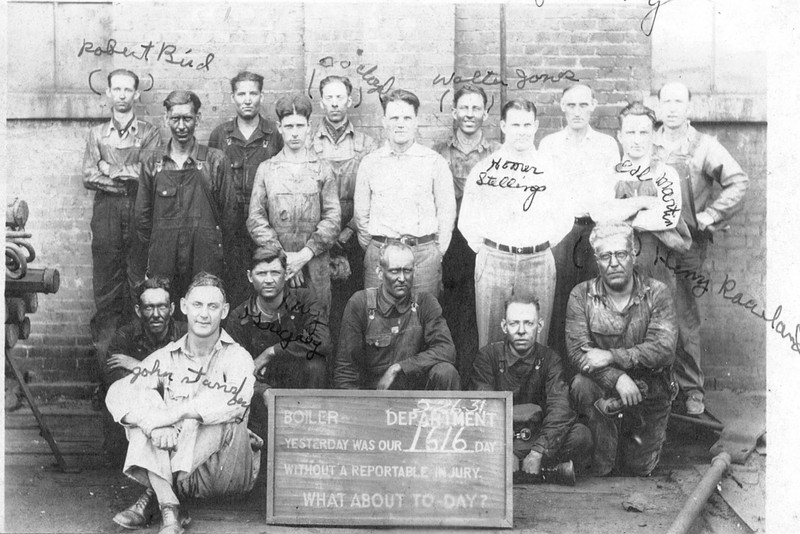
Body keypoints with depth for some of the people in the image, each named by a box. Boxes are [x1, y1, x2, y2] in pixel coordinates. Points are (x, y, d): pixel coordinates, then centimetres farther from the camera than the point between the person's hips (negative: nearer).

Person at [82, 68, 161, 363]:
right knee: (106, 275, 0)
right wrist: (128, 179, -6)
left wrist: (110, 169, -4)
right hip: (106, 210, 2)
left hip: (139, 211, -2)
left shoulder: (149, 133, 9)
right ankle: (105, 336, 4)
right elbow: (89, 177, 4)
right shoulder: (97, 133, 16)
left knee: (139, 276, -3)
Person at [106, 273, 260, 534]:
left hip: (223, 474, -3)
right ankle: (169, 508, -26)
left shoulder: (237, 358, -5)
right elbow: (118, 393, -9)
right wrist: (153, 424, -28)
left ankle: (153, 495, -20)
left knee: (213, 415, -28)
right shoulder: (167, 357, 5)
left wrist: (167, 415, -27)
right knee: (145, 398, -16)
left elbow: (230, 403, -26)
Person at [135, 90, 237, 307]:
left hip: (205, 261, -1)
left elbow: (228, 210, 3)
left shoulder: (216, 161, 1)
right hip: (162, 263, 2)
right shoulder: (153, 163, 8)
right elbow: (143, 214, 14)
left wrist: (221, 253, 3)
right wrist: (155, 249, 12)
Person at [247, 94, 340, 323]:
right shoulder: (266, 169, 8)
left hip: (315, 265, 0)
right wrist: (282, 257, -11)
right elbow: (255, 219, 1)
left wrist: (304, 254, -13)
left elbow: (333, 218, -1)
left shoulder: (323, 169, 6)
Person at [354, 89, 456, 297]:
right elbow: (361, 213, 13)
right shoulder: (370, 163, 7)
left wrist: (438, 251, 5)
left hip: (424, 252, -1)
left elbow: (447, 212, 6)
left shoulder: (435, 162, 3)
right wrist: (370, 249, 10)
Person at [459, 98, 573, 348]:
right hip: (493, 261, -1)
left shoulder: (551, 170, 7)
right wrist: (484, 248, 4)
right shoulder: (484, 169, 4)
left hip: (538, 263, 1)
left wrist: (542, 245, 8)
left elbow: (564, 219, 13)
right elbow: (467, 220, 8)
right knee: (491, 339, 1)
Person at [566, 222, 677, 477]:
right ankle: (601, 463, -11)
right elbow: (577, 352, -17)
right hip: (604, 388, 0)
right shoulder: (581, 295, -8)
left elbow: (664, 349, -20)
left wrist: (611, 356, -28)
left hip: (649, 391, 0)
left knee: (639, 468, 4)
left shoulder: (657, 293, -9)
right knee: (582, 386, -34)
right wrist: (617, 378, -33)